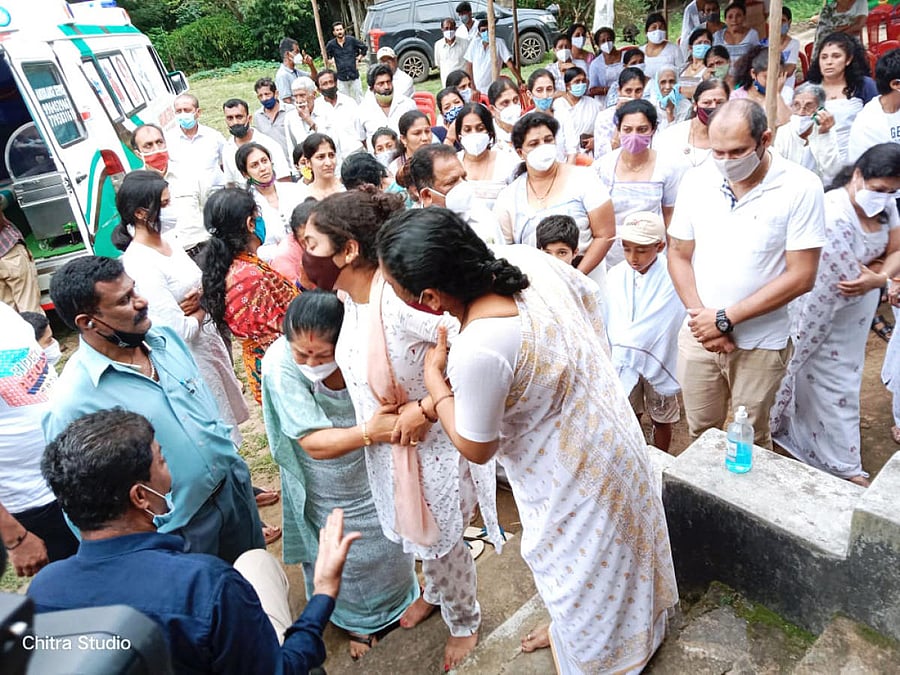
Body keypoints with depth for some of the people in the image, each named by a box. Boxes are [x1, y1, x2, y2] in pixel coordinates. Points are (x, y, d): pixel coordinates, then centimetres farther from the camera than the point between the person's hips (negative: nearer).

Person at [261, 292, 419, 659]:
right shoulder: (279, 363, -33)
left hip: (375, 468, 2)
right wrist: (367, 432, -51)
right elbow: (313, 443, -35)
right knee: (344, 556, 21)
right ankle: (357, 620, 53)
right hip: (327, 490, -1)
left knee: (390, 538, 24)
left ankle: (397, 599, 57)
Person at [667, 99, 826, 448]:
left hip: (760, 344, -2)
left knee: (751, 440, 14)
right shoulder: (696, 180, -3)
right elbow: (679, 255, 3)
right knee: (700, 433, 15)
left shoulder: (801, 187, -11)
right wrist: (701, 315, -9)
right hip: (699, 335, 2)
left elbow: (800, 276, -13)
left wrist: (725, 319, -15)